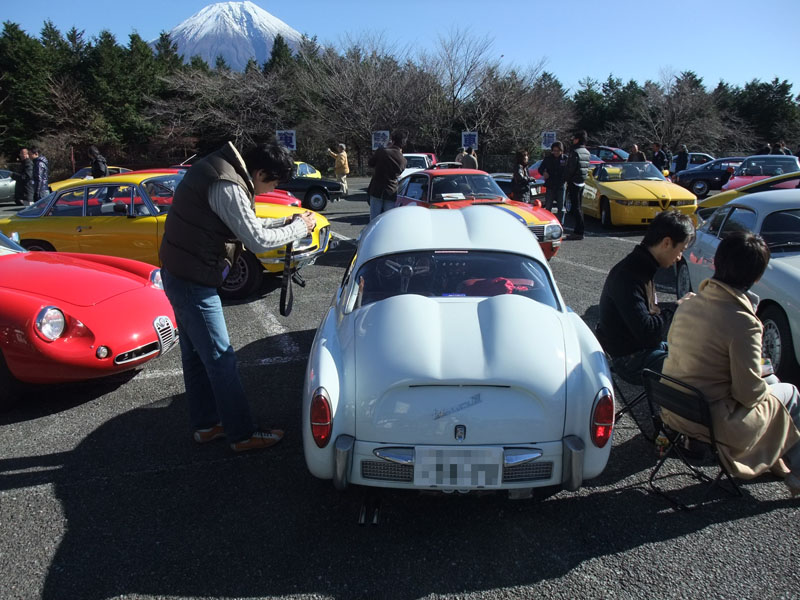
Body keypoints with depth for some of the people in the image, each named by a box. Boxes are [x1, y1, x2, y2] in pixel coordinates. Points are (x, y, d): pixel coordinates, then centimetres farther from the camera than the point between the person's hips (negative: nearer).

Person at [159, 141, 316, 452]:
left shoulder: (222, 169, 8)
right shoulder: (227, 186, -23)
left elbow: (247, 225, 17)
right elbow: (257, 240, -20)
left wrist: (286, 222, 8)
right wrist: (299, 228, -7)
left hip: (181, 274, 10)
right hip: (193, 280, -10)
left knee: (195, 354, 18)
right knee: (221, 359, -1)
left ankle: (206, 423, 32)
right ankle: (242, 434, 12)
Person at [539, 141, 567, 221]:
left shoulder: (565, 159, -2)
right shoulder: (547, 159, 2)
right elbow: (540, 169, 8)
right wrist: (543, 173, -13)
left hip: (561, 186, 0)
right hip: (550, 186, 0)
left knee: (560, 207, 6)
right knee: (548, 207, 3)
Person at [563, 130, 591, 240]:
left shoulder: (575, 152, -15)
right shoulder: (587, 152, 12)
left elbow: (570, 168, -17)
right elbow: (586, 168, 16)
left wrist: (566, 178, -5)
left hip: (574, 182, -9)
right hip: (582, 182, 9)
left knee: (576, 207, -7)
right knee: (578, 207, 14)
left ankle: (578, 232, -7)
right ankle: (578, 230, 20)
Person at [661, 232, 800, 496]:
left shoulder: (687, 305, -4)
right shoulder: (743, 324, -24)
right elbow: (749, 393, -18)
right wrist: (769, 385, 5)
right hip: (711, 423, -6)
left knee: (769, 384, 27)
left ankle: (777, 462, 40)